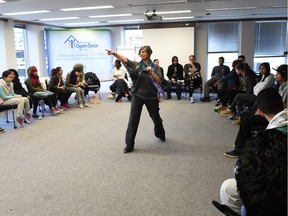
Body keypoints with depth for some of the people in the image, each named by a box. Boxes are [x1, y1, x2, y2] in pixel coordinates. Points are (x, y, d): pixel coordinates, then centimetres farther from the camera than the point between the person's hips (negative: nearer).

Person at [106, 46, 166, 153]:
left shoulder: (155, 67, -1)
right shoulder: (136, 65, -2)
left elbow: (160, 81, -8)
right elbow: (125, 60, -20)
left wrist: (151, 72, -20)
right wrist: (114, 53, -37)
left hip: (151, 97, 1)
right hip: (137, 96, -1)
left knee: (156, 118, 18)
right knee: (133, 120, -6)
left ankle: (160, 134, 47)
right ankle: (129, 145, 3)